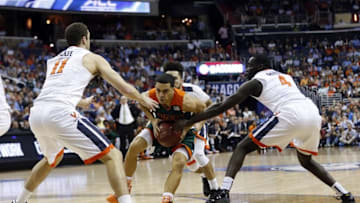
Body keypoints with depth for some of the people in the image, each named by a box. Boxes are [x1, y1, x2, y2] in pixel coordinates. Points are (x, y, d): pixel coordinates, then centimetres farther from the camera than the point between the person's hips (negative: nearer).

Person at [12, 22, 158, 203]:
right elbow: (125, 88, 11)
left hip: (36, 115, 7)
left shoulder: (54, 60, 30)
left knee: (53, 158, 36)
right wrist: (144, 101, 32)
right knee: (112, 155, -2)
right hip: (60, 114, -7)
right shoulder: (92, 58, 13)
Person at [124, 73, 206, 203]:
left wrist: (187, 127, -23)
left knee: (179, 164, -24)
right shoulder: (148, 97, -29)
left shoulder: (185, 101, -38)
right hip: (160, 126, 3)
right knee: (134, 147, -13)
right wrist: (153, 120, -17)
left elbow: (202, 109, -16)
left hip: (181, 131, -3)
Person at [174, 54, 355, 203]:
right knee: (305, 160, 33)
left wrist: (189, 122, 16)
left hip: (291, 115, -6)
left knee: (242, 148, 4)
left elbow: (222, 107, 11)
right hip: (313, 113, 6)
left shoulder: (254, 82, 15)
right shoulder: (285, 76, 32)